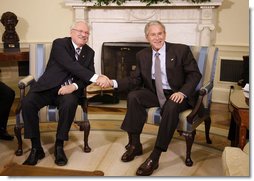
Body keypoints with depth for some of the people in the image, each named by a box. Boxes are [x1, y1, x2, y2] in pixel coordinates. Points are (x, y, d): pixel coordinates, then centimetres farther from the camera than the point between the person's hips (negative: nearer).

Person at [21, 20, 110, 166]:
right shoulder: (59, 44, -4)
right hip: (49, 87, -1)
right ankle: (36, 148, -13)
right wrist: (96, 77, -30)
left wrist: (74, 86, -18)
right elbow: (71, 65, -20)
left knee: (69, 104, -33)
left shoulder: (89, 52, 12)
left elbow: (87, 76, 4)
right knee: (27, 103, -28)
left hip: (70, 89, 2)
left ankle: (59, 146, -14)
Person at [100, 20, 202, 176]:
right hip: (155, 93, 4)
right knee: (133, 96, -23)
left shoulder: (181, 50, -3)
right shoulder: (142, 55, 8)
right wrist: (114, 83, -11)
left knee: (171, 106, -36)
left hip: (178, 95, -4)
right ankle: (135, 144, -12)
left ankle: (155, 157, -29)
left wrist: (182, 92, -23)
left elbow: (195, 74, -4)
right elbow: (136, 80, 6)